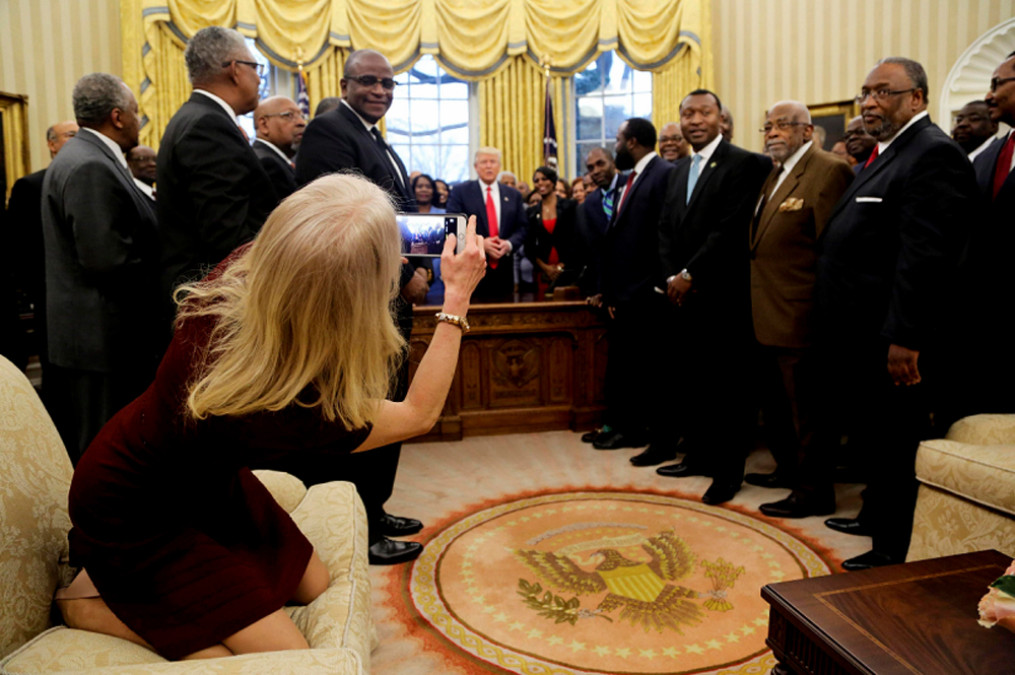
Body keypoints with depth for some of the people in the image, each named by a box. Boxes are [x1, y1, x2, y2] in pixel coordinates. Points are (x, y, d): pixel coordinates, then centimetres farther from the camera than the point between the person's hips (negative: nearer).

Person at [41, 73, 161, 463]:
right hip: (104, 339, -10)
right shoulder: (91, 167, -18)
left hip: (87, 333, 10)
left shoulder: (85, 157, 15)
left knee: (85, 447, 19)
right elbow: (107, 258, -23)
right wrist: (160, 267, -9)